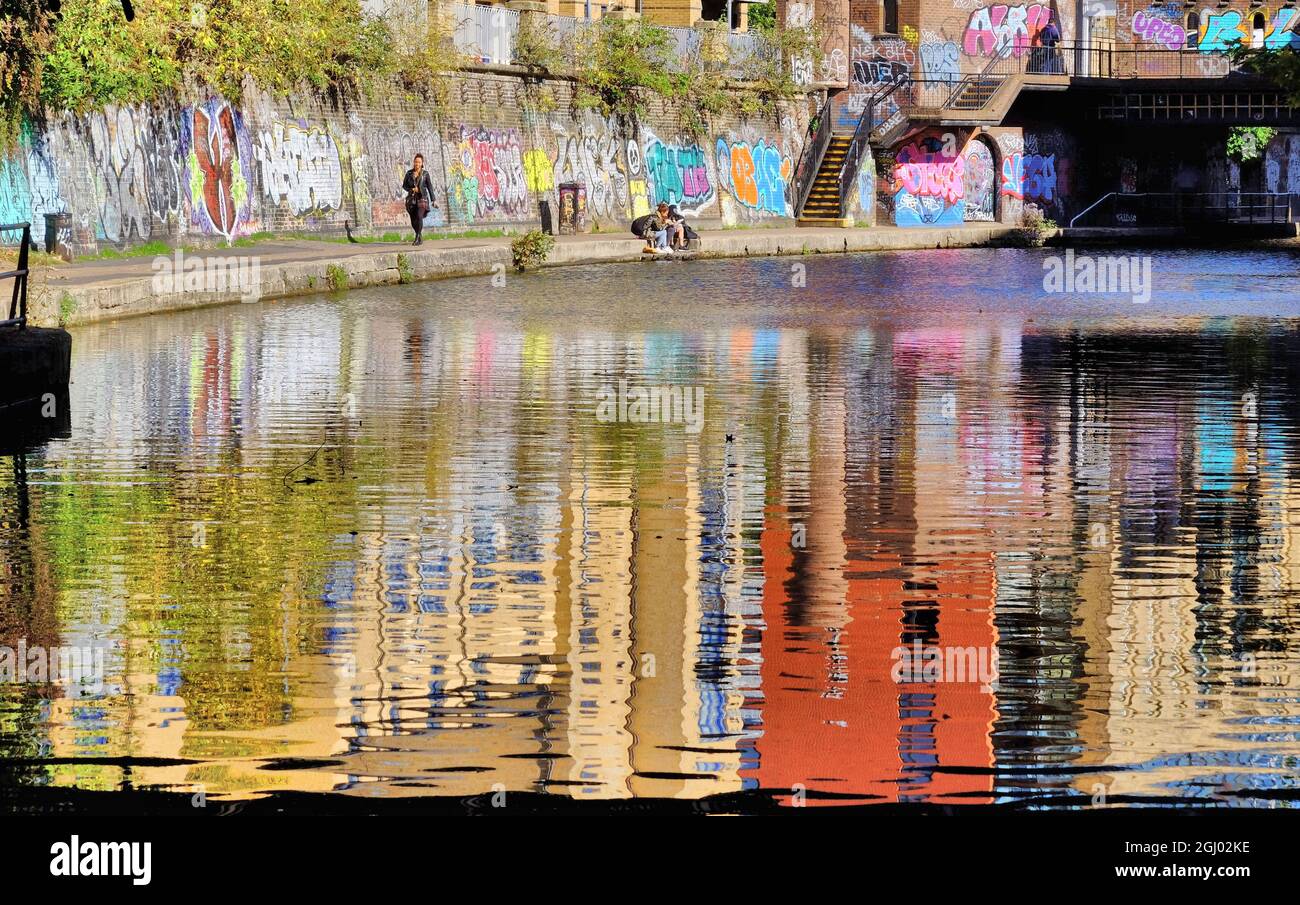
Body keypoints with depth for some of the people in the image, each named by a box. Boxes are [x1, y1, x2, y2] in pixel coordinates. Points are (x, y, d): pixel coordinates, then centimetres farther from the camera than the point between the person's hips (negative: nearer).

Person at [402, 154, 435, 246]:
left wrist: (433, 200, 1)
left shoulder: (425, 173, 1)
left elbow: (430, 187, 4)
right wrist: (412, 189, -10)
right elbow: (404, 185, 9)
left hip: (422, 198, -3)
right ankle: (420, 238, 28)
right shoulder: (409, 173, 5)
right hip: (411, 199, 3)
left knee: (419, 217, -24)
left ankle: (417, 238, -23)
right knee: (413, 221, 5)